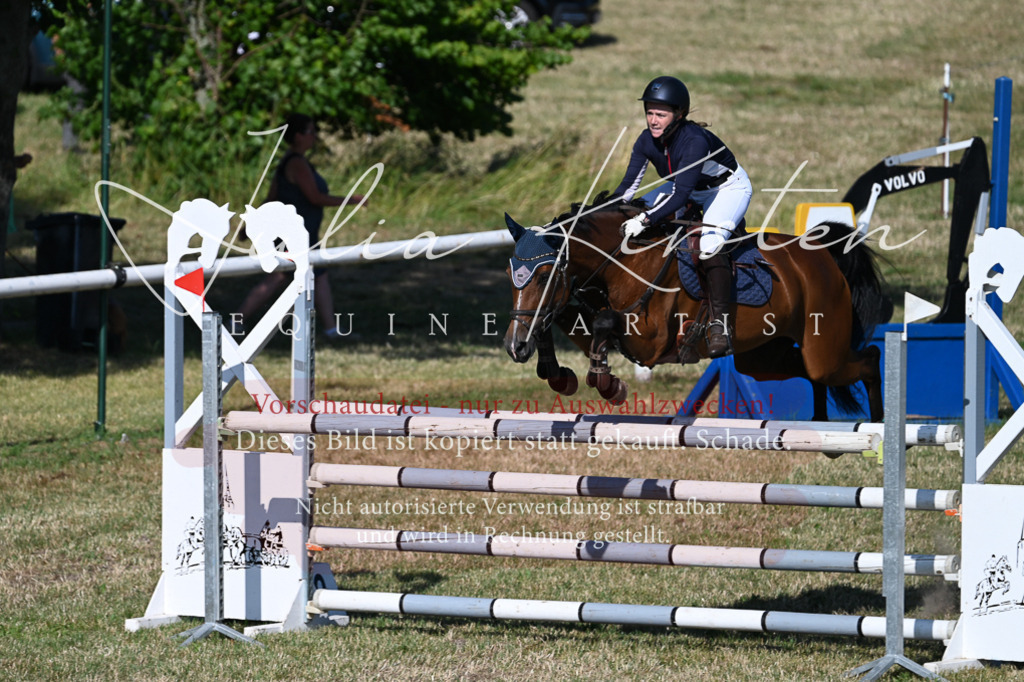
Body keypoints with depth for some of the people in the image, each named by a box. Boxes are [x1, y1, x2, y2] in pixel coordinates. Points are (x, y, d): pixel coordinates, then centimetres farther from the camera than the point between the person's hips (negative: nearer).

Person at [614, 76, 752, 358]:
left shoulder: (695, 141, -36)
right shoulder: (647, 141, -16)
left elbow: (681, 194, -41)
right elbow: (629, 185, -11)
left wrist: (645, 219, -50)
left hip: (730, 188, -8)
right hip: (692, 192, 8)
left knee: (709, 244, -28)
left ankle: (720, 326, -28)